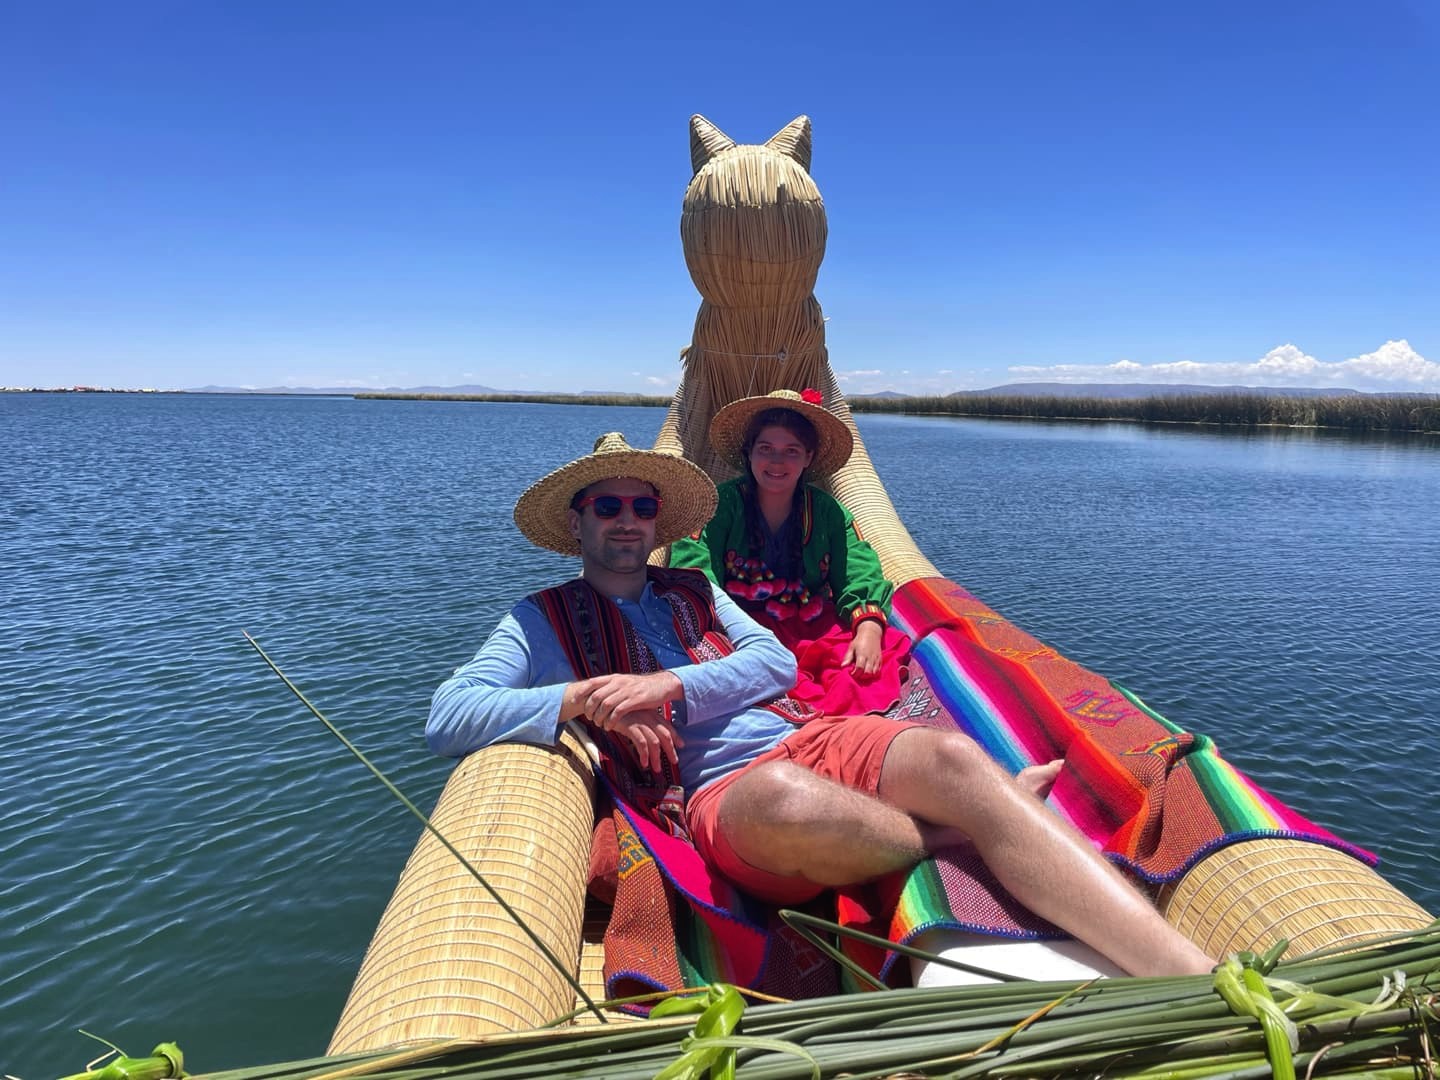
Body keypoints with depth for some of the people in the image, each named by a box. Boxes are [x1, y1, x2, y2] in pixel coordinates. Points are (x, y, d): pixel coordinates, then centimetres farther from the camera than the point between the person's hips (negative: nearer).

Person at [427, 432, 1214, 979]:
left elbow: (777, 660, 10)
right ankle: (973, 829, -14)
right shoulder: (541, 622, 12)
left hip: (808, 740, 4)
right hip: (719, 793, -4)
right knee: (782, 797, -41)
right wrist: (581, 697, -14)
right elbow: (446, 719, -1)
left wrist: (671, 685, -8)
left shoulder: (692, 590, 24)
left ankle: (1193, 982, -35)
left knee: (952, 756, -27)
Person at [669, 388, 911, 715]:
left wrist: (868, 630, -20)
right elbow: (694, 578, -8)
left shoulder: (828, 512, 11)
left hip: (816, 626, 4)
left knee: (892, 647, -23)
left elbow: (860, 578, 1)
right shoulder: (721, 503, 1)